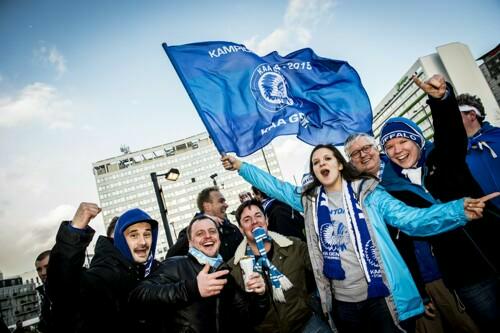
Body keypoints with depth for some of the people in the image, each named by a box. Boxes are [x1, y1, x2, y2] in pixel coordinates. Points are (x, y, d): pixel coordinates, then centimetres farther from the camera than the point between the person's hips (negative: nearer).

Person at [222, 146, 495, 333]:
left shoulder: (367, 192, -3)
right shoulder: (308, 200, 4)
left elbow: (411, 219, -10)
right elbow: (274, 186, 9)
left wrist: (458, 210, -24)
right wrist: (240, 166, 5)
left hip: (382, 296, -3)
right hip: (342, 301, 3)